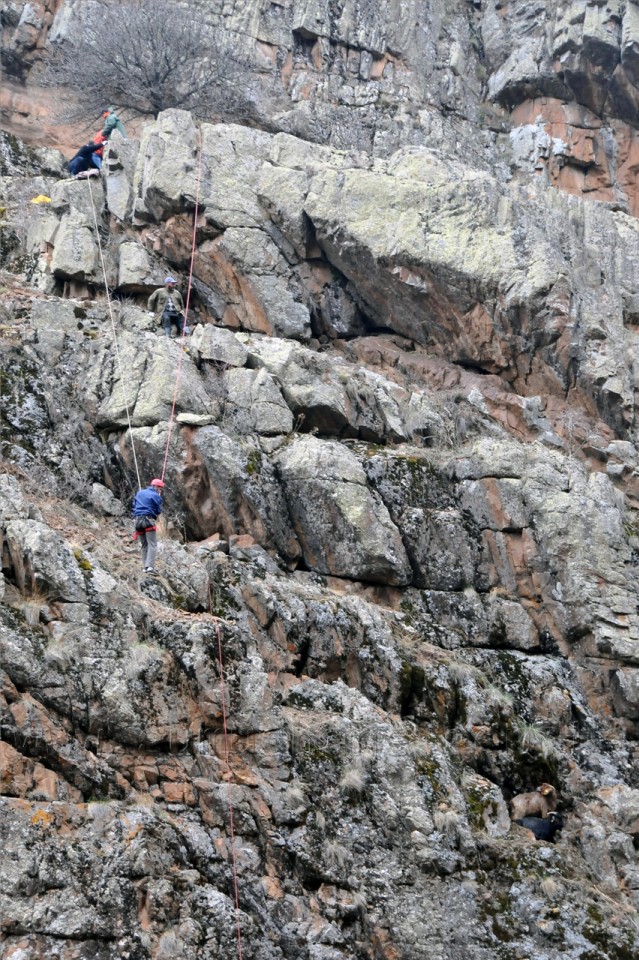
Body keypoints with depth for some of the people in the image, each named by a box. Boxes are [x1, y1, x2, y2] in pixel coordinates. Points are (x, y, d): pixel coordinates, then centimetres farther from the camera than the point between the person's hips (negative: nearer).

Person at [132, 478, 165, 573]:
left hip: (137, 520, 6)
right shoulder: (156, 496, -2)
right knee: (152, 545, -7)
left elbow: (134, 506, 17)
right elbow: (158, 511, -2)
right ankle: (150, 566, -20)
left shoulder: (139, 493, 17)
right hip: (149, 521, -6)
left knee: (144, 545, 14)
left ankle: (145, 566, 10)